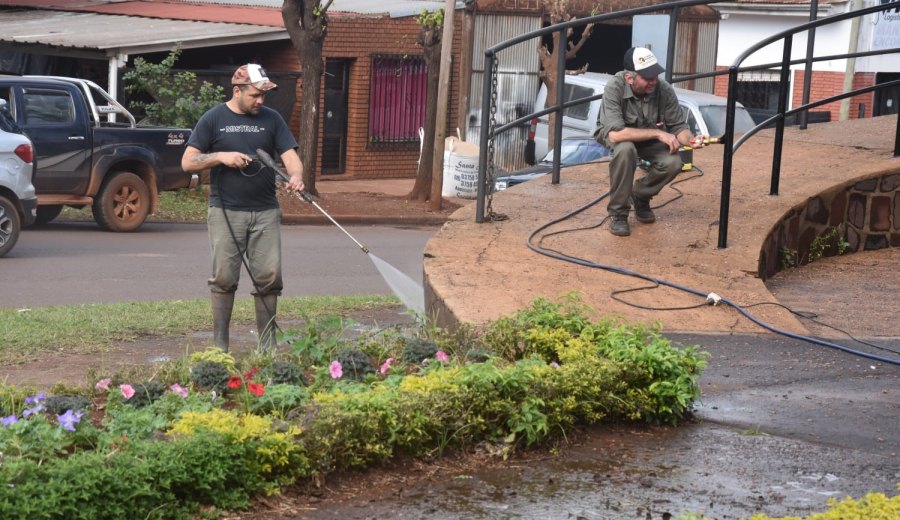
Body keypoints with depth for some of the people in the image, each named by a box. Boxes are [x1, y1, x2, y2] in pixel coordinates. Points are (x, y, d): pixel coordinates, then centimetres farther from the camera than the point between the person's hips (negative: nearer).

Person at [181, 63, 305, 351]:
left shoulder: (271, 119, 9)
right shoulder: (214, 119, 3)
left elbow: (289, 154, 1)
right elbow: (188, 161, 2)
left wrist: (296, 176, -21)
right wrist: (222, 157, -13)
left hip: (265, 211, 2)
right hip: (226, 212, -2)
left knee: (269, 278, 0)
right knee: (224, 278, -1)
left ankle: (267, 345, 9)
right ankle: (219, 346, 7)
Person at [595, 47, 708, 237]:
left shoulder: (664, 90, -25)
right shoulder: (614, 88, -33)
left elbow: (678, 126, -14)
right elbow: (615, 134, -41)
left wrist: (689, 139, -38)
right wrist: (658, 133, -41)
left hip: (650, 139, 3)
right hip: (616, 136, -3)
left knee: (673, 162, -23)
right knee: (625, 149, -36)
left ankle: (640, 195, 9)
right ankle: (618, 212, -17)